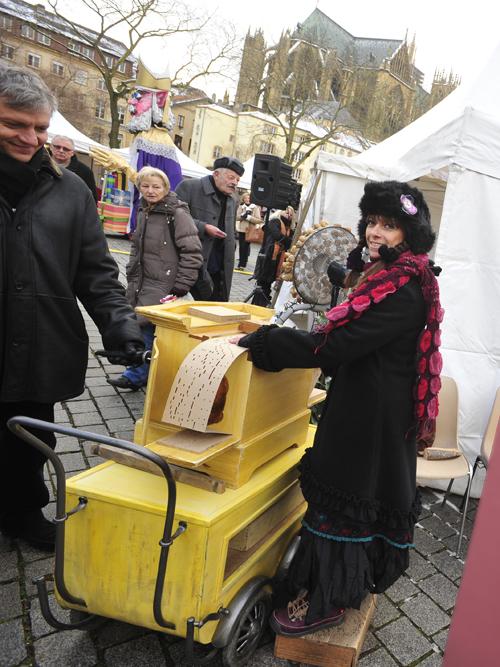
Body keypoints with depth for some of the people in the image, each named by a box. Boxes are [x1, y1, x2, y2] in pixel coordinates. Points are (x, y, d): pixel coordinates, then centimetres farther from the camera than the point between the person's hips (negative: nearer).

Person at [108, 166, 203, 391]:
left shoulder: (177, 214, -12)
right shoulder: (143, 211, 12)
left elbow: (192, 253, -14)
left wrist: (180, 287, -15)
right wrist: (131, 275, 19)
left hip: (163, 284, -7)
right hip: (141, 281, 8)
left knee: (144, 325, -9)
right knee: (135, 324, 9)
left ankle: (136, 375, 6)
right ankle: (144, 372, 23)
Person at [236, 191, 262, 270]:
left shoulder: (255, 207, -2)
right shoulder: (241, 207, 7)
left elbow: (259, 220, -10)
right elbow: (237, 217, 1)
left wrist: (249, 217, -18)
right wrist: (243, 215, -16)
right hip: (241, 229, 3)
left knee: (246, 247, -3)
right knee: (241, 247, 4)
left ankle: (243, 264, 4)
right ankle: (241, 263, 14)